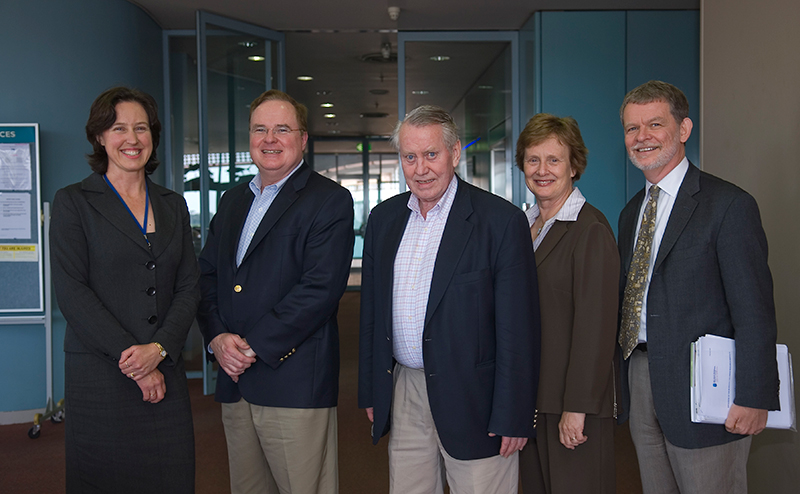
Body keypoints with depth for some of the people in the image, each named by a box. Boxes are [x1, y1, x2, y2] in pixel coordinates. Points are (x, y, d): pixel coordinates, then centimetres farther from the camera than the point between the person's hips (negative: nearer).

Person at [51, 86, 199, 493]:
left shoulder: (173, 206, 12)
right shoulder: (73, 202, 0)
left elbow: (188, 288, 6)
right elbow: (71, 293, -8)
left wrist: (159, 348, -10)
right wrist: (130, 358, -13)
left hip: (165, 373, 4)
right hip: (99, 375, -3)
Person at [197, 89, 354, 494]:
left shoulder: (331, 201, -5)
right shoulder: (232, 201, 18)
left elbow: (320, 289, -15)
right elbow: (206, 275, 14)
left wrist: (254, 345, -15)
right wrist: (217, 337, -4)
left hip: (294, 382, -6)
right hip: (235, 383, 7)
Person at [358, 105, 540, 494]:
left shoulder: (501, 220, -10)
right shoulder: (383, 218, 8)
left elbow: (518, 329, -11)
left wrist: (513, 418, -12)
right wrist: (370, 390, 12)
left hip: (472, 399, -5)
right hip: (403, 394, 5)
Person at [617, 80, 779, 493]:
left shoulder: (729, 204, -10)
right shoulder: (631, 212, 13)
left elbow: (755, 312, -14)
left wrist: (754, 398, -17)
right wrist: (626, 375, 11)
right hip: (641, 380, 7)